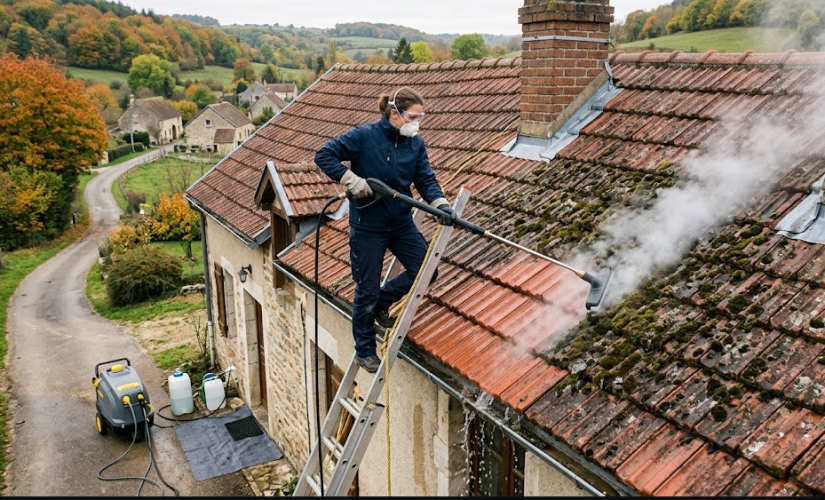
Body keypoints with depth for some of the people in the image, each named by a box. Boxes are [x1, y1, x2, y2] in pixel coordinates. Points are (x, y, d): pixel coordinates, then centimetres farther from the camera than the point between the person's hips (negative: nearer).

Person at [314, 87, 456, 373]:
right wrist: (352, 181, -24)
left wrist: (440, 204, -23)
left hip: (402, 222, 5)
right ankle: (364, 352, 25)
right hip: (367, 225, -5)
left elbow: (426, 180, -4)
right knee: (367, 290, 5)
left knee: (426, 270, 2)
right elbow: (324, 156, -13)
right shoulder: (364, 136, -15)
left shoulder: (416, 144, 0)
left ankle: (382, 301, 27)